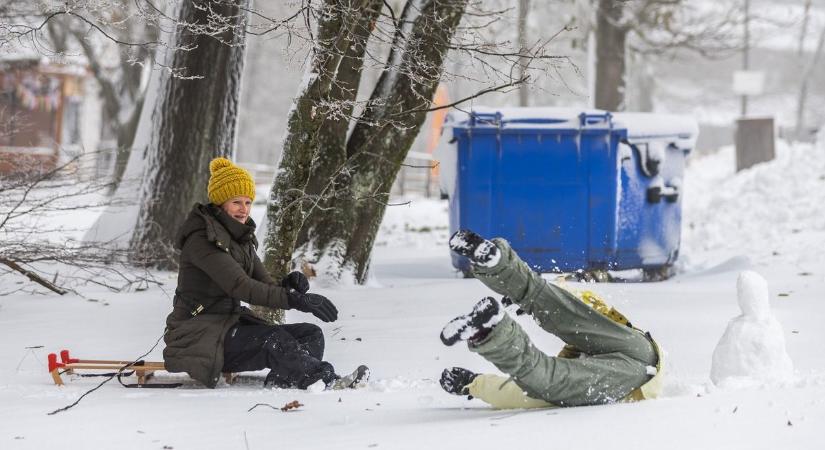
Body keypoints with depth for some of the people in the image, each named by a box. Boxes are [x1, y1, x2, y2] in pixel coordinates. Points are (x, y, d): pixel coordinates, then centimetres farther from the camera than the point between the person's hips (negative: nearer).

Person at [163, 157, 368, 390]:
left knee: (311, 334, -8)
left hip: (231, 326, 9)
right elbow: (239, 286, -27)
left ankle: (282, 382, -35)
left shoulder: (241, 238, 14)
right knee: (274, 339, -31)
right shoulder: (202, 239, -15)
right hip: (199, 336, -9)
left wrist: (289, 285, -17)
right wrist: (295, 300, -34)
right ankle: (329, 381, -47)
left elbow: (265, 287, 7)